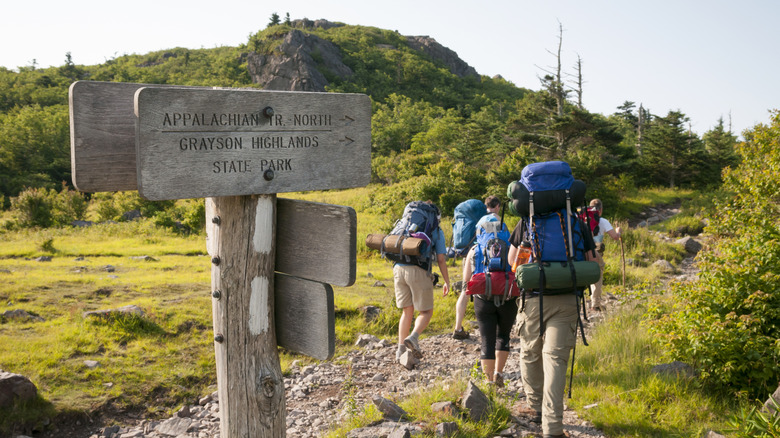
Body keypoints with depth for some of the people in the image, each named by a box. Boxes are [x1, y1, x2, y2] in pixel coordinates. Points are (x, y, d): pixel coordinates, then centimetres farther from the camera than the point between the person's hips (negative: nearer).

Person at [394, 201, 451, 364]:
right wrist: (447, 282, 11)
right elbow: (441, 259, 4)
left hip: (399, 268, 4)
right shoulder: (437, 231, 12)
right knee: (426, 312, 9)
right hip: (419, 271, -4)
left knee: (407, 312, 15)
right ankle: (413, 337, -17)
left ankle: (401, 348, 7)